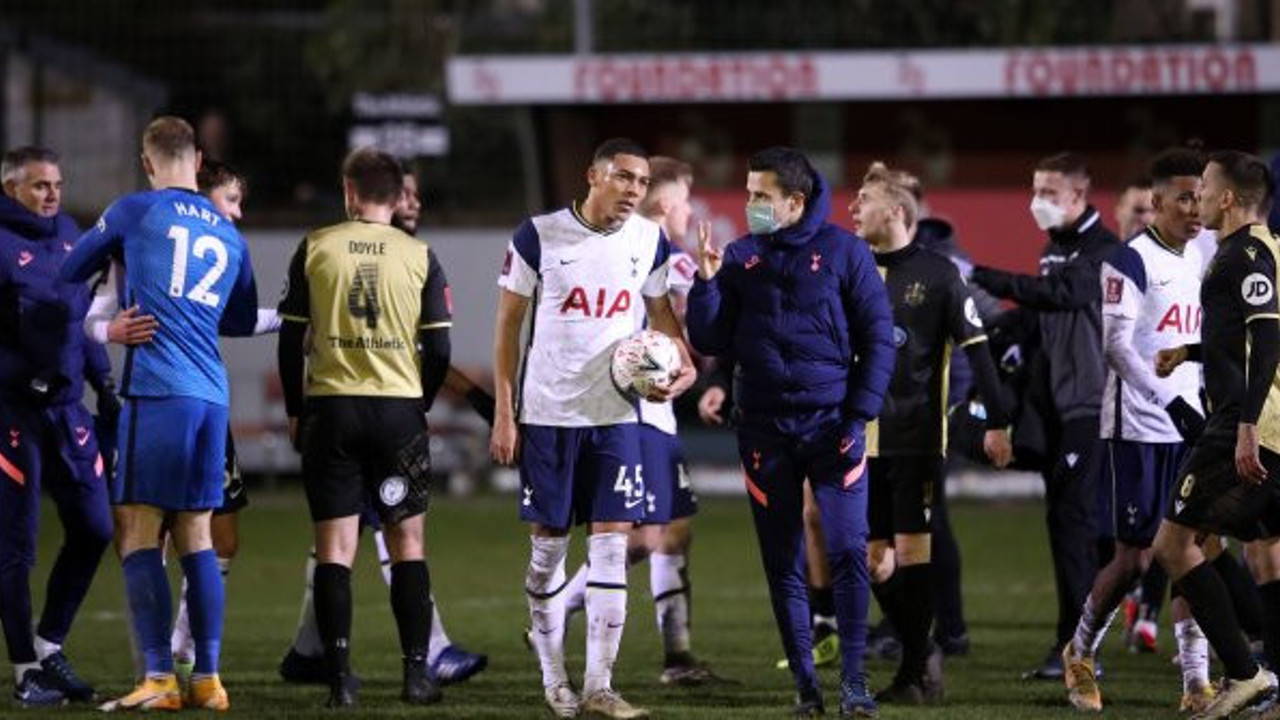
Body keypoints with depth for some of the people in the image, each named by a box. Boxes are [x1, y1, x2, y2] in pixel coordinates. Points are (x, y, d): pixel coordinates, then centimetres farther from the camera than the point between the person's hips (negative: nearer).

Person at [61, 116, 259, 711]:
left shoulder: (135, 212, 2)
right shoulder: (229, 236, 17)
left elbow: (71, 271, 15)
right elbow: (243, 321, 27)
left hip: (156, 394, -5)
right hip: (212, 396, 5)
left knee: (138, 534, -4)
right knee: (196, 537, 10)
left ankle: (158, 679, -11)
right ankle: (208, 679, 7)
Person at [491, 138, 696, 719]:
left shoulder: (649, 242, 4)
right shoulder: (539, 236, -6)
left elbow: (661, 315, 17)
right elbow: (508, 325, 0)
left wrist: (683, 365, -5)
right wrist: (504, 414, -4)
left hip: (616, 415, 2)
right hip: (547, 414, -2)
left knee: (611, 546, -5)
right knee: (548, 547, 4)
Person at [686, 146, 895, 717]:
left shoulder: (843, 251, -3)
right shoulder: (739, 258, 6)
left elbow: (878, 337, -2)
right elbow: (711, 342, 6)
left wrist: (859, 415, -8)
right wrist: (706, 282, -9)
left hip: (832, 426, -3)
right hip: (765, 429, 3)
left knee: (848, 551, -11)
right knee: (782, 563, 5)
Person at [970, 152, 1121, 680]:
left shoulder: (1102, 251, -11)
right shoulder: (1054, 248, 17)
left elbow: (1061, 293, -26)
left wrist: (981, 277, -29)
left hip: (1089, 404, -9)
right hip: (1057, 403, 9)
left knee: (1074, 517, -11)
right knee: (1062, 519, 8)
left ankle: (1076, 645, -12)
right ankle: (1077, 642, 12)